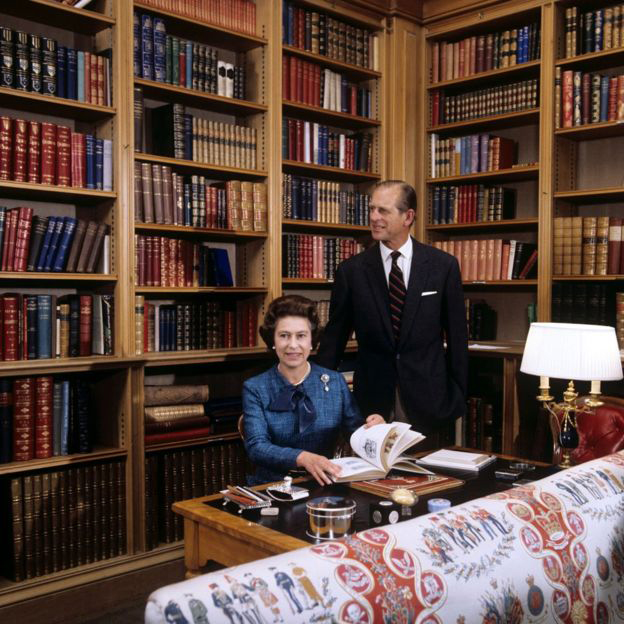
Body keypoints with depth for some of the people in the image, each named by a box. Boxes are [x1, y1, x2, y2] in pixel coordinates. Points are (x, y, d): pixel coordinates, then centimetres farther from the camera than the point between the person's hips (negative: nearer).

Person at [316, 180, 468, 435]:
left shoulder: (444, 265, -2)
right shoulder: (351, 270, -2)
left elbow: (457, 336, 3)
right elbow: (334, 338, 4)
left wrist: (458, 396, 4)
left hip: (428, 399, 0)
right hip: (373, 398, 0)